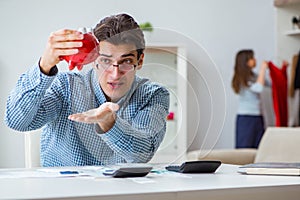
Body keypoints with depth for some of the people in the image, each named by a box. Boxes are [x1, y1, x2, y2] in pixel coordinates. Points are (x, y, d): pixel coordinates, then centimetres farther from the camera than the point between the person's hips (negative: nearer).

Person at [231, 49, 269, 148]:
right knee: (244, 149, -4)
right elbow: (258, 88, -22)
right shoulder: (242, 79, -11)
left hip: (258, 117, 7)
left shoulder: (254, 76, 9)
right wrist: (263, 70, -15)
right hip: (245, 118, -7)